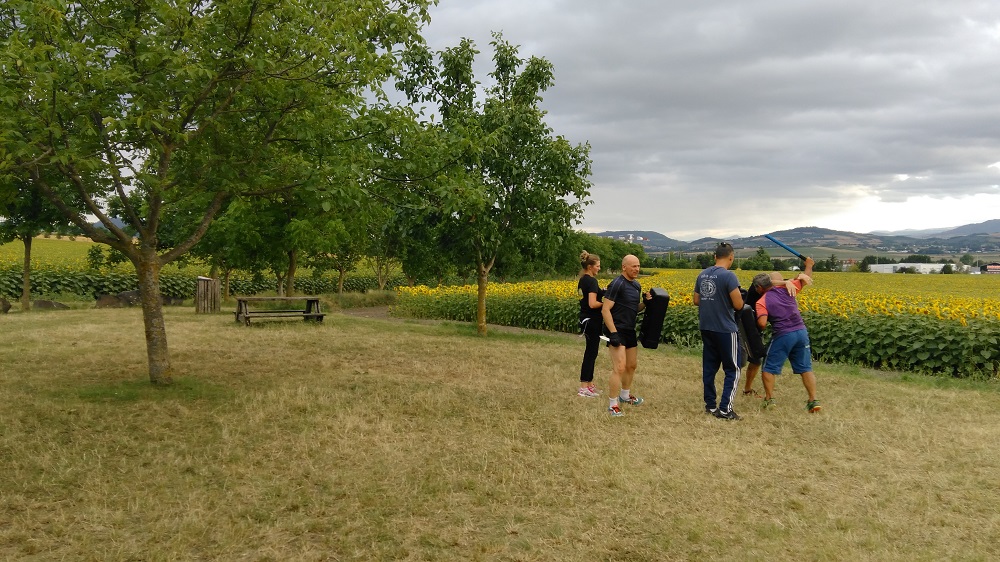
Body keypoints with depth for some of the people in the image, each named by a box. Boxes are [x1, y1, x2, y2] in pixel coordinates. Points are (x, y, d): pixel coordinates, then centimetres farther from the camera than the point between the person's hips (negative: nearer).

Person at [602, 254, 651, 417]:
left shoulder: (636, 285, 11)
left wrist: (645, 302, -1)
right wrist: (613, 333, -24)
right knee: (619, 368, -14)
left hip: (630, 331, 9)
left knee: (632, 365, 20)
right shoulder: (617, 284, -16)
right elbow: (605, 310, -19)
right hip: (617, 331, -9)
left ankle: (625, 396, 40)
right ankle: (613, 405, -6)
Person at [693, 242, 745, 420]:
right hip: (725, 329, -7)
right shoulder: (729, 276, -16)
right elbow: (738, 305, -17)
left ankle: (710, 405, 18)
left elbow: (696, 301, 13)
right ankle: (725, 409, -1)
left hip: (706, 328, 7)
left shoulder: (702, 275, 6)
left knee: (709, 367, 13)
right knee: (732, 370, 2)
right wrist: (738, 297, 4)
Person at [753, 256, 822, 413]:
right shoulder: (786, 289, 6)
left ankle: (769, 399, 10)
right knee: (806, 368, 13)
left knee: (769, 368, 11)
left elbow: (762, 323, -20)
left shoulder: (762, 302, -6)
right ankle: (813, 401, 9)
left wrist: (759, 317, 3)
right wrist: (808, 265, 36)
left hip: (783, 335, -5)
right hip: (801, 331, 5)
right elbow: (805, 280, 19)